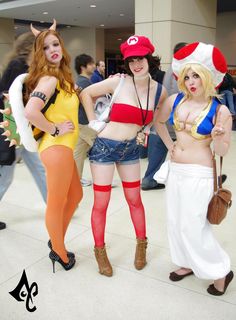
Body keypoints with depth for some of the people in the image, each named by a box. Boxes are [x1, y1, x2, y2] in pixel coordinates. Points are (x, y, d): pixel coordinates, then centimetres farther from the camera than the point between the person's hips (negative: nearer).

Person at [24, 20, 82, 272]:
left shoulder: (61, 77, 13)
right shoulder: (49, 79, -15)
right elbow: (30, 111, -29)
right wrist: (55, 130, -17)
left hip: (62, 146, 10)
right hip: (56, 147, -10)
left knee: (75, 195, 22)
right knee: (56, 204, 5)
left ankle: (56, 242, 36)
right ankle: (59, 252, 24)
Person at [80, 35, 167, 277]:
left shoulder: (159, 90, -2)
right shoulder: (118, 82, -14)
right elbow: (86, 93, -4)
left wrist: (143, 131, 5)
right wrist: (94, 122, -7)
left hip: (131, 150, 4)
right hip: (105, 147, -3)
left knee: (135, 200, 13)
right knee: (101, 204, 4)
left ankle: (141, 246, 34)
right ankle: (100, 251, 24)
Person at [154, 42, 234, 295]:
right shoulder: (175, 100, -1)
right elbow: (158, 121, 19)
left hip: (199, 174, -6)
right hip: (174, 170, 6)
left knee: (192, 226, -1)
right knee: (176, 221, 14)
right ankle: (189, 263, 36)